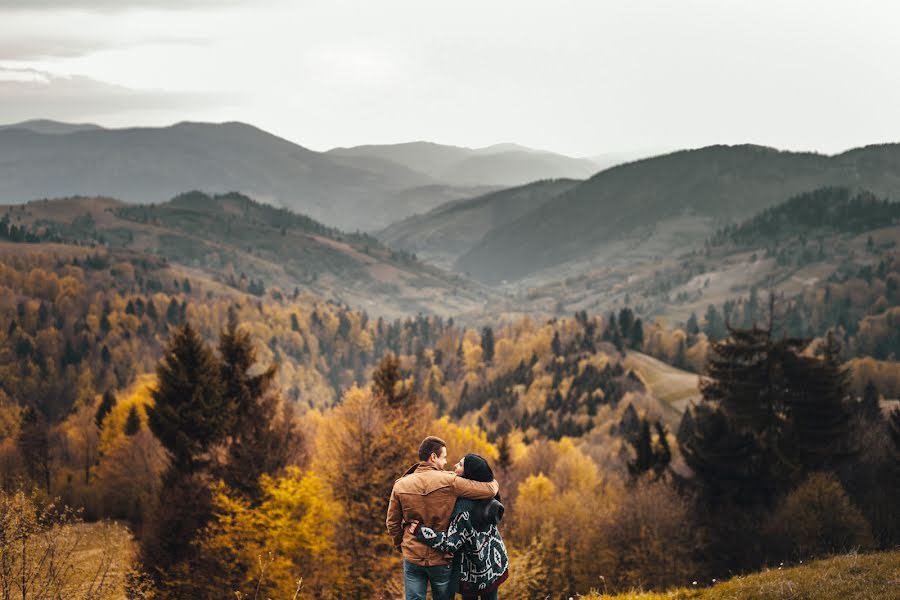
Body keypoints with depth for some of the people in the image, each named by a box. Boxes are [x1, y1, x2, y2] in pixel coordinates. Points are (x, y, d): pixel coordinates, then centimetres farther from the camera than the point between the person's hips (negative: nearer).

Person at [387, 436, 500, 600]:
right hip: (441, 558, -2)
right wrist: (492, 482, 12)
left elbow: (392, 523, 5)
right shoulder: (449, 481, -14)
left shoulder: (401, 485, -3)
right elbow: (491, 489, -12)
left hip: (412, 557, 2)